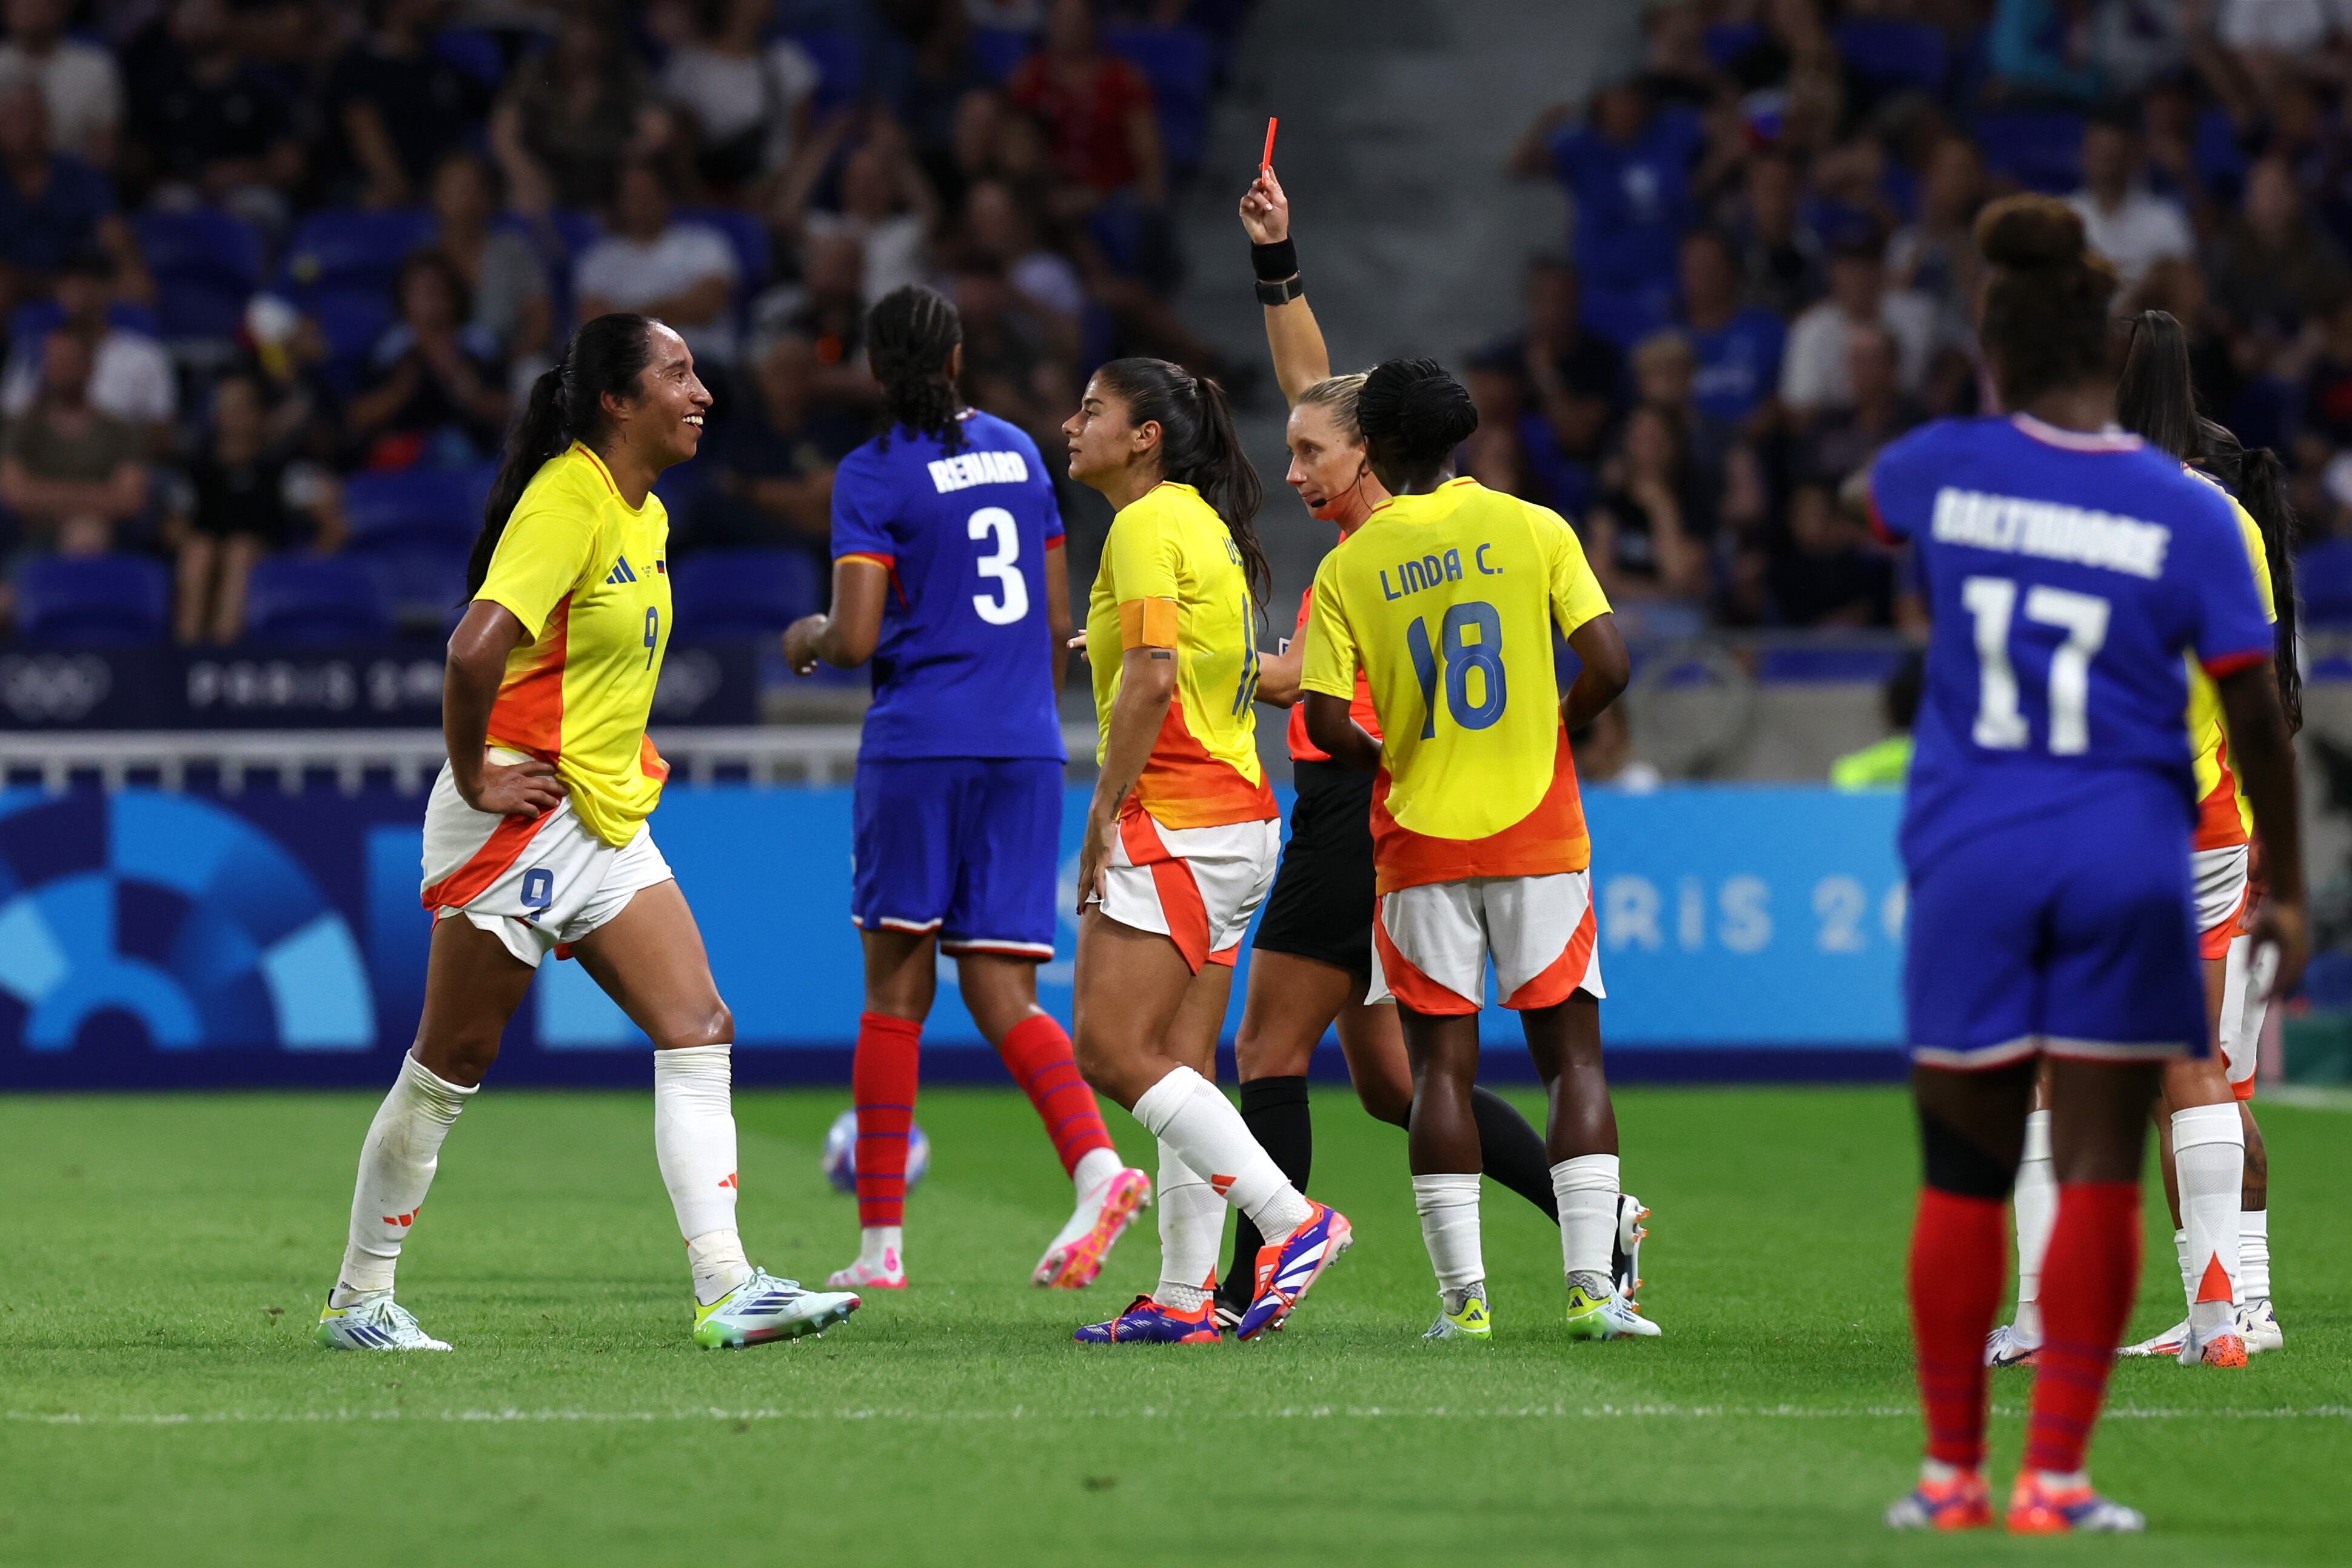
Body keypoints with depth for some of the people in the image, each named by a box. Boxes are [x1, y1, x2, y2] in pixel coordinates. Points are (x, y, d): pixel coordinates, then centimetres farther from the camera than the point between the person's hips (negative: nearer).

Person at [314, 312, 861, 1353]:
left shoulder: (646, 516, 12)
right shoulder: (567, 500, -18)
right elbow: (475, 649, -29)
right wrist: (473, 778, -20)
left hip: (608, 821, 9)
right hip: (520, 822, -9)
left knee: (698, 1033, -4)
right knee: (450, 1066, 1)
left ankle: (727, 1289, -9)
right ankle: (358, 1300, 13)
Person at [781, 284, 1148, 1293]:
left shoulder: (873, 476, -5)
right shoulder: (1017, 453, 12)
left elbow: (856, 640, -11)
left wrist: (808, 640, 11)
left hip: (918, 748, -4)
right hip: (1025, 749, 4)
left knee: (896, 993, 5)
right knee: (1000, 996, 3)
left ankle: (881, 1240, 6)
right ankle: (1098, 1165, -23)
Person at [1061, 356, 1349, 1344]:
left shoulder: (1147, 526, -11)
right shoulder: (1203, 523, 18)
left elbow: (1153, 677, -21)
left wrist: (1103, 812, -16)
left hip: (1177, 821, -10)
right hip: (1236, 818, 10)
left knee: (1113, 1051, -12)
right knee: (1180, 1068, 7)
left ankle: (1292, 1220, -18)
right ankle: (1184, 1298, 5)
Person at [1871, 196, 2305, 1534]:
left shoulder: (1944, 469, -3)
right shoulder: (2186, 513, -7)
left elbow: (1868, 495, 24)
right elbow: (2258, 720, -5)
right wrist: (2287, 889, 6)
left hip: (1970, 858, 1)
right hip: (2127, 860, -1)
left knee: (1964, 1177, 8)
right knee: (2099, 1175, 2)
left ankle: (1953, 1471, 13)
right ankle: (2055, 1477, 0)